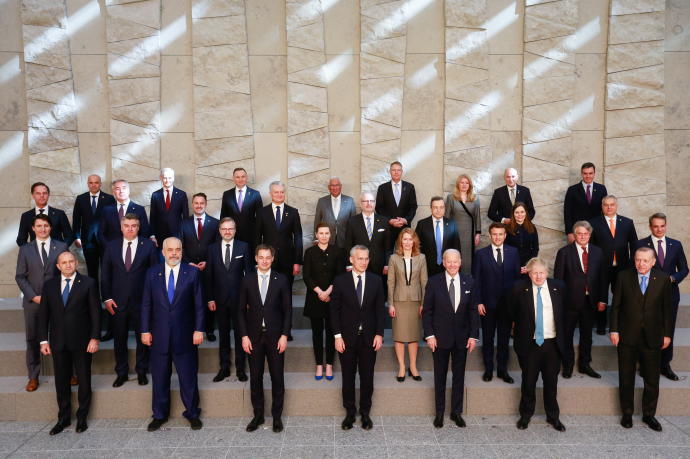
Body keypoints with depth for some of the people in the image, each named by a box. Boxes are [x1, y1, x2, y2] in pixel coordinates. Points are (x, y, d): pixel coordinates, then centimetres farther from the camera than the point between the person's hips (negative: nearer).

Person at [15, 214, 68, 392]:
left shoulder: (62, 247, 2)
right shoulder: (25, 249, 5)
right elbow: (20, 277, 3)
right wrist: (33, 296, -8)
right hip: (33, 301, 1)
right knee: (33, 339, 9)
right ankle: (33, 376, 21)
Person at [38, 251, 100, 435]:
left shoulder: (88, 283, -3)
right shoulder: (49, 285, 6)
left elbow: (95, 313, -4)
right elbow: (43, 314, 7)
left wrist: (95, 338, -10)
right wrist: (43, 340, 2)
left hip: (82, 341, -2)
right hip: (58, 342, 2)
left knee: (84, 380, 8)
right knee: (61, 381, 10)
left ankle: (82, 417, 23)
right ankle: (64, 418, 26)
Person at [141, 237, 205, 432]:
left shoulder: (192, 272, -2)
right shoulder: (152, 273, 3)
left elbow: (198, 304, -2)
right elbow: (146, 304, 5)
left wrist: (198, 330, -7)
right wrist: (145, 330, 1)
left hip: (185, 335, -2)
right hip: (159, 335, 2)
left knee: (188, 377, 8)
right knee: (159, 377, 13)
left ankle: (192, 413, 25)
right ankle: (159, 415, 30)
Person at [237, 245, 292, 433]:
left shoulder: (281, 280, -1)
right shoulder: (247, 280, 2)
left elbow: (287, 310, 0)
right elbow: (241, 310, 4)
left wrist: (284, 335, -7)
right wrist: (244, 336, -3)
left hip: (275, 336, -1)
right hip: (254, 336, 1)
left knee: (277, 377, 6)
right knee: (255, 377, 9)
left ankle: (277, 416, 20)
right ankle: (258, 415, 24)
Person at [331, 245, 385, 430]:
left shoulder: (376, 280, 1)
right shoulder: (340, 281, -4)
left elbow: (380, 309, 3)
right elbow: (334, 310, -2)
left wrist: (379, 334, -3)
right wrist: (337, 335, -7)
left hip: (369, 337, 1)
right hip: (347, 337, -1)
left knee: (367, 377, 9)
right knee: (348, 377, 9)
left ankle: (365, 412, 25)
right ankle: (350, 412, 25)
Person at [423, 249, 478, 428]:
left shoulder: (469, 282, -1)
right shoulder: (433, 282, -7)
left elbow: (473, 311, 2)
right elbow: (427, 311, -5)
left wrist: (473, 336, -3)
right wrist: (429, 334, -10)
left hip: (461, 337, 2)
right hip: (440, 336, -2)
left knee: (459, 375, 12)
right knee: (440, 376, 10)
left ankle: (456, 412, 27)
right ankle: (439, 412, 24)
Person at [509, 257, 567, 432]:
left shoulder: (558, 287, -1)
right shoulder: (520, 288, -7)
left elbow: (564, 312, 11)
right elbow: (513, 313, 6)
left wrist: (562, 336, 11)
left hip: (552, 343, 2)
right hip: (529, 343, -1)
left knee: (551, 382, 13)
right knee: (528, 381, 10)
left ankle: (553, 416, 31)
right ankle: (526, 415, 28)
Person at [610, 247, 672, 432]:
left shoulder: (663, 279, -2)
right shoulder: (623, 276, -4)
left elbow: (667, 308, 3)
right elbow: (616, 305, -1)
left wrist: (667, 334, 2)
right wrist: (614, 330, -4)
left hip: (652, 338, 1)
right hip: (627, 336, 0)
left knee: (652, 379, 10)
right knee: (626, 377, 10)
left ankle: (649, 414, 28)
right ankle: (627, 413, 25)